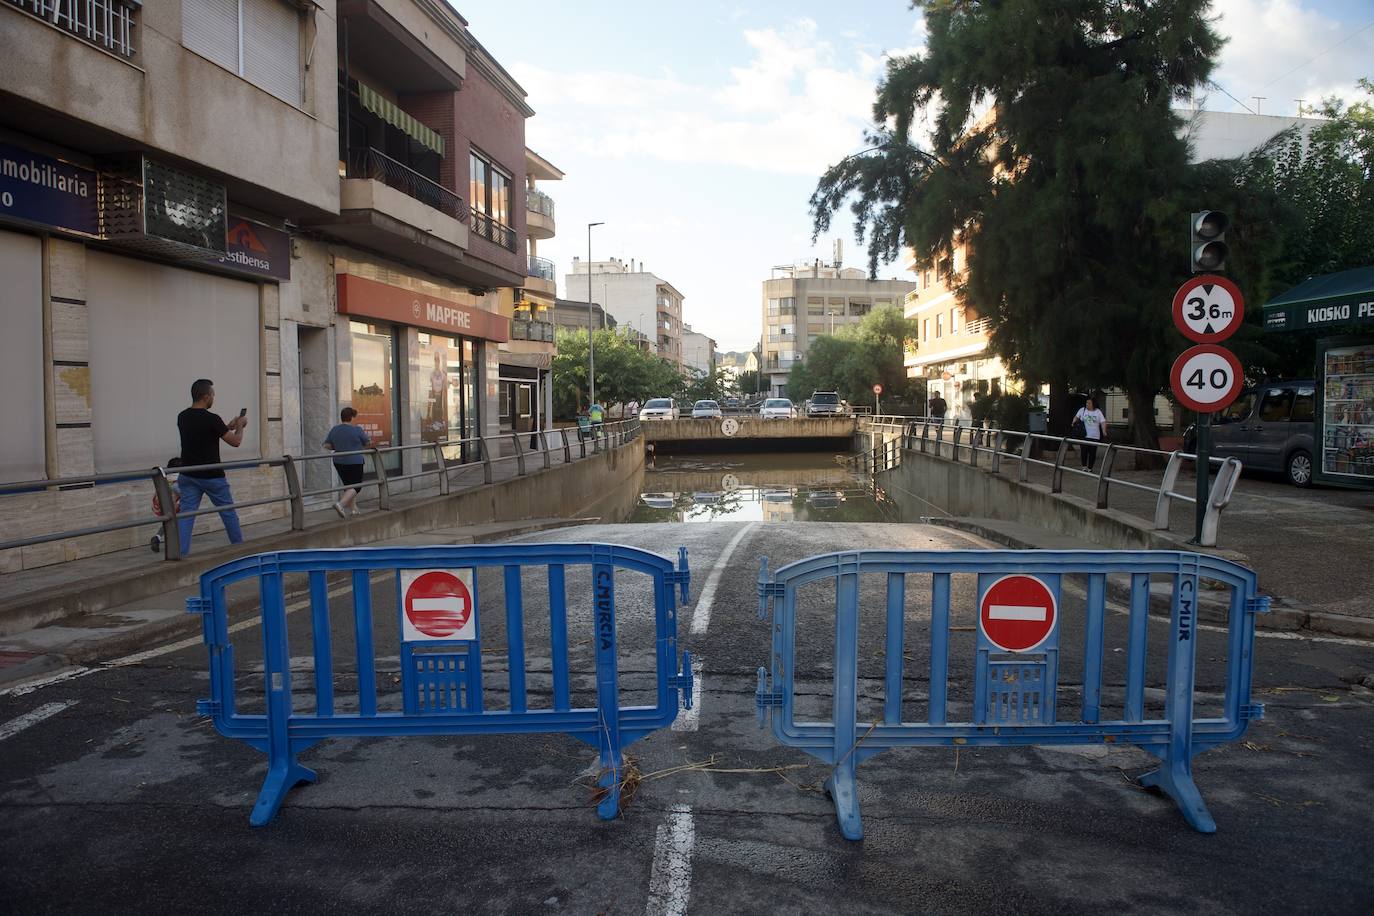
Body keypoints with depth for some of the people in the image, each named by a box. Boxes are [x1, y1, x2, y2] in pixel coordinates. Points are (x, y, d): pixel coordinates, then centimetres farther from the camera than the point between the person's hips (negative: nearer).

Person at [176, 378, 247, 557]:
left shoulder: (182, 417, 4)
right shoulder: (211, 419, -18)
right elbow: (235, 442, -11)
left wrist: (229, 426, 22)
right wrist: (240, 426, 8)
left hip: (188, 476, 6)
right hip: (212, 476, -5)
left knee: (186, 514, 3)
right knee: (229, 513, 11)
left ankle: (182, 554, -4)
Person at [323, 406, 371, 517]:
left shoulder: (334, 430, 5)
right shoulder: (357, 430, -11)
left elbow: (327, 445, 6)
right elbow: (368, 443, -1)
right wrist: (365, 435, 18)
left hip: (339, 463, 7)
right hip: (354, 462, -7)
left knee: (348, 485, 18)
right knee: (355, 487, -3)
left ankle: (352, 508, 21)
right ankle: (341, 504, -21)